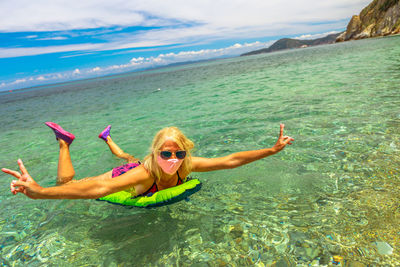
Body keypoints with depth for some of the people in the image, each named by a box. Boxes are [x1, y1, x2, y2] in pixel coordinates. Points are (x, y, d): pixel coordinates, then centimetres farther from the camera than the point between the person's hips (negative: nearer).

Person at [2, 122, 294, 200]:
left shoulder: (186, 165, -36)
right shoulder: (146, 172, -48)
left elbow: (230, 160, -34)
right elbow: (96, 189, -58)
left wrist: (272, 149, -37)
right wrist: (39, 192, -70)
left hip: (136, 167, 4)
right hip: (121, 178, -4)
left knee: (128, 158, 40)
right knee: (65, 181, 16)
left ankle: (108, 138, 63)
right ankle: (65, 141, 35)